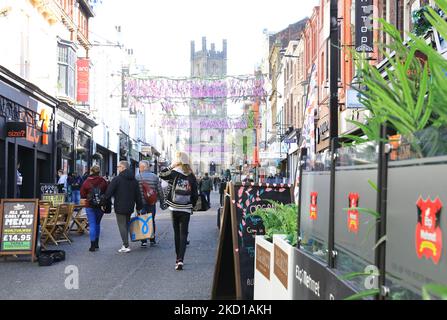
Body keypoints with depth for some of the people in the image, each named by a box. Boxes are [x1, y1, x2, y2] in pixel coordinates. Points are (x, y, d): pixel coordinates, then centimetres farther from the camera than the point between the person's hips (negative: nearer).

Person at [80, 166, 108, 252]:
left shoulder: (87, 181, -9)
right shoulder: (103, 181, -5)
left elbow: (82, 194, -4)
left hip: (90, 206, -2)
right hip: (101, 206, 2)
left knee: (92, 224, 0)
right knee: (97, 223, 17)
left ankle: (92, 245, -6)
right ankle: (96, 244, 25)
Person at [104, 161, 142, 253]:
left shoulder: (117, 179, -11)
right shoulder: (134, 180, 10)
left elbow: (109, 192, -14)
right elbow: (138, 195, 12)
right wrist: (139, 207, 17)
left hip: (120, 207, -6)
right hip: (130, 207, 6)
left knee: (122, 225, -3)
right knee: (126, 225, 16)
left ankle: (126, 246, -9)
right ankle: (125, 243, 20)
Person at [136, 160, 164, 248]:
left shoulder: (137, 177, -7)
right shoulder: (155, 177, 3)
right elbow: (160, 190, 4)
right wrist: (161, 201, 12)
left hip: (141, 203, -3)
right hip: (152, 203, 3)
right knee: (152, 221, 14)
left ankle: (144, 241, -1)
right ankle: (152, 240, 18)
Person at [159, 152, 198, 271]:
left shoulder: (175, 174, -9)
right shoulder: (192, 177, -1)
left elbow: (161, 174, 2)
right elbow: (195, 194, 2)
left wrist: (171, 166, 0)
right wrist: (192, 206, 15)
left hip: (175, 208, 0)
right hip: (186, 210, 0)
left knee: (177, 234, 13)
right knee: (183, 234, 0)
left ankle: (178, 258, 21)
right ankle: (180, 260, -13)